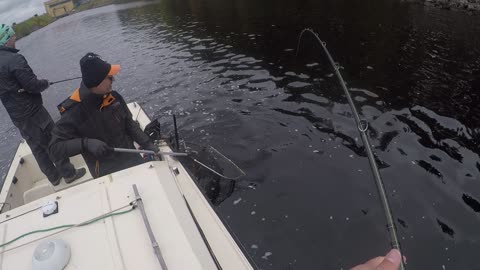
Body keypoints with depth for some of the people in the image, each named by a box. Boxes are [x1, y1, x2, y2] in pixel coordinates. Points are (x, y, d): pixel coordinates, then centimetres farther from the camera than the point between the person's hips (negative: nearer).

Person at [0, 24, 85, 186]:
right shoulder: (14, 59, -19)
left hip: (16, 117, 8)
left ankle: (54, 177, 27)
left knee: (37, 148, 16)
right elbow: (33, 85, -20)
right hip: (32, 112, -8)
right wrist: (45, 83, -2)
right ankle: (69, 174, 14)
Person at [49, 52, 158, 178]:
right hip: (106, 171, -5)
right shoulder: (73, 112, -17)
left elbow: (130, 124, 8)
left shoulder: (114, 98, -4)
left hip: (131, 157, 5)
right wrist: (86, 143, -32)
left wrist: (147, 144, -4)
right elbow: (55, 148, -16)